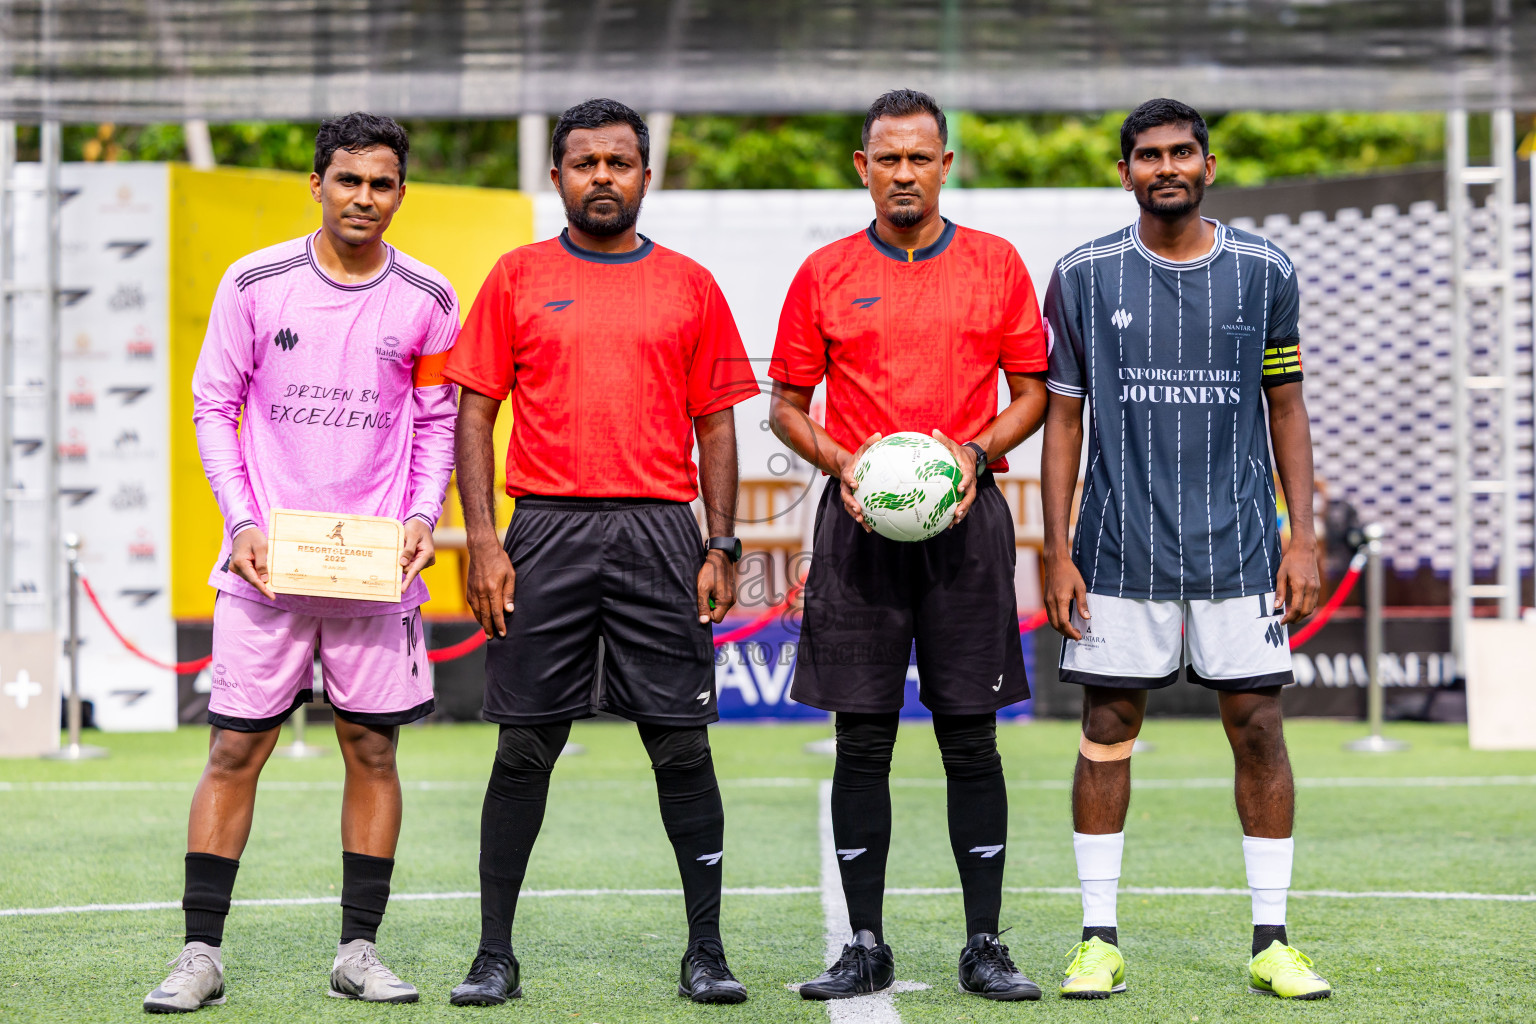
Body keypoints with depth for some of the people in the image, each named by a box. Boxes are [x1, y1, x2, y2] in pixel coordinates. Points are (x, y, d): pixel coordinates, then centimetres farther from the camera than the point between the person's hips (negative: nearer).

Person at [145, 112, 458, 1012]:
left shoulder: (427, 301, 3)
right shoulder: (256, 282, -1)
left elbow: (437, 423, 11)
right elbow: (214, 405, 4)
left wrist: (423, 515, -4)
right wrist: (243, 520, -7)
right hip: (266, 560, -1)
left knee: (374, 752, 4)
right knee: (235, 751, -3)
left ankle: (359, 950, 12)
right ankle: (202, 954, 2)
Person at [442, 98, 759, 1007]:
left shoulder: (690, 286, 10)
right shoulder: (518, 278, 7)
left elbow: (716, 423, 11)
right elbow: (475, 414, 5)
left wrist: (723, 546, 2)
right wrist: (483, 539, -5)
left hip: (661, 533, 1)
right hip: (548, 531, 0)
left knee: (682, 743, 0)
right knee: (525, 746, 1)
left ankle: (707, 951, 7)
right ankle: (495, 954, 8)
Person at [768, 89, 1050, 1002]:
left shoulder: (997, 265, 7)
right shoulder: (825, 275, 7)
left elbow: (1033, 393, 9)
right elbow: (787, 405, 11)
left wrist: (976, 450, -9)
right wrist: (840, 463, -7)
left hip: (965, 516, 0)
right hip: (860, 518, 0)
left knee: (971, 737, 1)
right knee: (862, 739, 1)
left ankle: (985, 946, 6)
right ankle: (865, 947, 8)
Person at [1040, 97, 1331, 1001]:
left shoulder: (1264, 272, 4)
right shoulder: (1085, 276, 2)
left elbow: (1286, 407, 10)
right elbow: (1064, 417, 5)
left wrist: (1303, 535, 2)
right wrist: (1058, 552, -1)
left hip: (1239, 544, 1)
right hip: (1120, 548, 0)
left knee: (1258, 726, 0)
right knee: (1109, 729, 1)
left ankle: (1272, 942, 7)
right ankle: (1099, 940, 9)